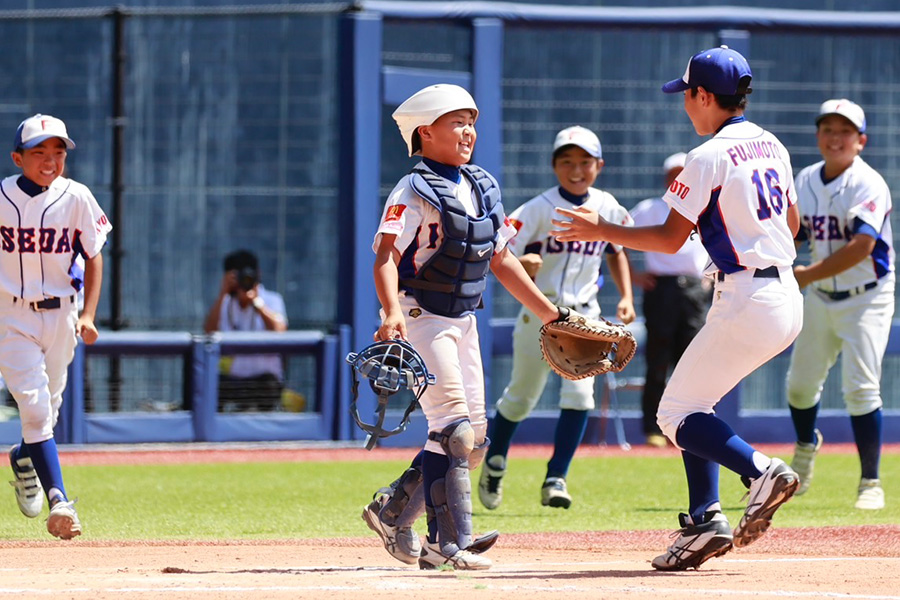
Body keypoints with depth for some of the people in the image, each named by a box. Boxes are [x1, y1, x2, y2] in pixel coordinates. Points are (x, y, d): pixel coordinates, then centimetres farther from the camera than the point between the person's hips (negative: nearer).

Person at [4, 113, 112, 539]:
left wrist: (88, 315, -8)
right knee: (34, 406, -13)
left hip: (61, 313, 3)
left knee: (49, 406, 14)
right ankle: (59, 500, -18)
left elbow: (94, 258, 4)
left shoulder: (76, 198, -5)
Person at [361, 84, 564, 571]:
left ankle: (393, 511, 20)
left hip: (462, 323, 8)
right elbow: (387, 256, -24)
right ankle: (448, 541, -12)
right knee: (452, 430, -15)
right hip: (420, 318, -8)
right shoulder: (415, 192, -13)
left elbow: (500, 260, 18)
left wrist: (548, 312, 16)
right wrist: (392, 311, -40)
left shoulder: (483, 189, 11)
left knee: (473, 438, 8)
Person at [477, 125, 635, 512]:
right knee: (521, 397, 8)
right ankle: (494, 463, 34)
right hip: (539, 313, -2)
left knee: (579, 393, -14)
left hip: (583, 315, 2)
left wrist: (626, 296, 10)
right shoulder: (539, 209, -12)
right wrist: (522, 263, -39)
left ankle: (556, 480, -8)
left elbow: (617, 251, 20)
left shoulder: (607, 209, 1)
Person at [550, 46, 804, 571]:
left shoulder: (710, 157, -12)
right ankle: (705, 519, 5)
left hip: (747, 303, -9)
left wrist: (601, 231, -1)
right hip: (788, 298, 9)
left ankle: (761, 471, -20)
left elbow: (670, 238, -11)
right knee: (692, 403, 16)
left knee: (676, 414, -3)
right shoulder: (772, 146, 13)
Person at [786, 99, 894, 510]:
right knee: (800, 383, 13)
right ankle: (806, 447, 44)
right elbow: (792, 235, 14)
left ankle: (871, 483, -6)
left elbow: (861, 247, -26)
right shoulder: (805, 181, 5)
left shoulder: (868, 184, -16)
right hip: (820, 298, 6)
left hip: (866, 298, -6)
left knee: (860, 388, -15)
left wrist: (808, 275, -26)